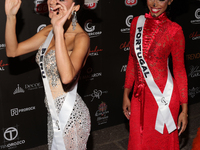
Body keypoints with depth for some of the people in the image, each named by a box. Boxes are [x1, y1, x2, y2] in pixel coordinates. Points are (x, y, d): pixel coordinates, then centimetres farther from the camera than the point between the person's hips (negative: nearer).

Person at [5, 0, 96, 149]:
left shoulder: (81, 38, -19)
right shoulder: (50, 31, 3)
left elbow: (67, 76, -36)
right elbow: (13, 51, 3)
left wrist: (59, 29, -36)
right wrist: (11, 16, -9)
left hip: (71, 116, -7)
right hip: (54, 113, 7)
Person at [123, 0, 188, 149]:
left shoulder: (174, 30, -9)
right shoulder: (137, 22, 2)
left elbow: (179, 70, -5)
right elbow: (132, 60, 9)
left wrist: (184, 109, -4)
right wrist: (126, 94, 10)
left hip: (164, 96, -4)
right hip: (139, 95, 4)